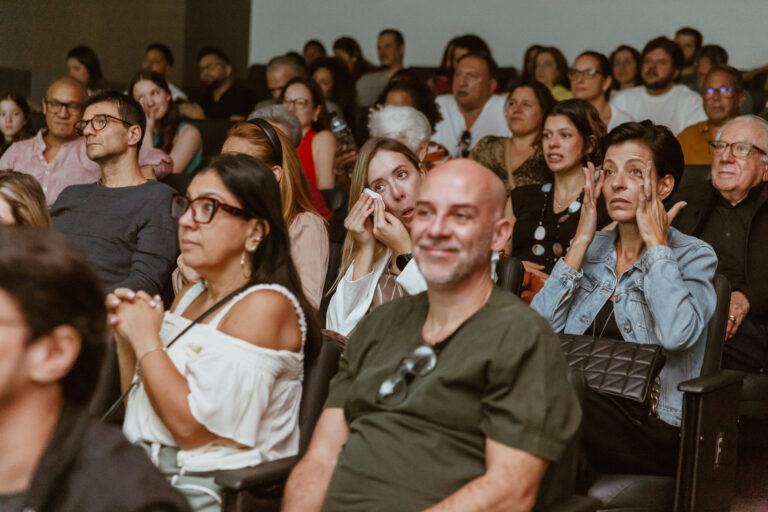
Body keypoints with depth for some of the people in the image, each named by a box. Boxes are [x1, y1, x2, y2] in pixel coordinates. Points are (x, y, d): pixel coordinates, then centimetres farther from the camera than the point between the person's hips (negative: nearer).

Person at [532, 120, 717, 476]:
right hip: (577, 402, 4)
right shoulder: (590, 248, 16)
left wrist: (656, 243, -9)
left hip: (651, 431, -4)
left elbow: (676, 335, -20)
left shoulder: (693, 256, 3)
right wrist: (581, 242, 1)